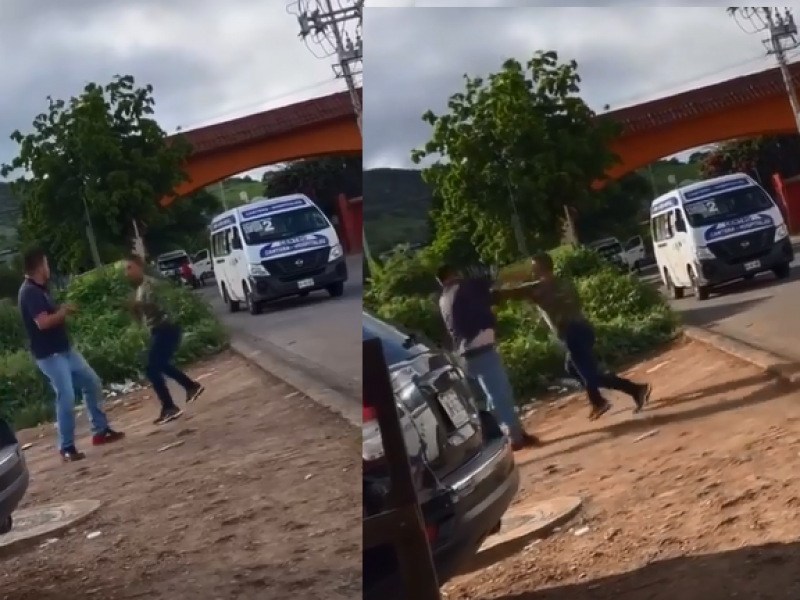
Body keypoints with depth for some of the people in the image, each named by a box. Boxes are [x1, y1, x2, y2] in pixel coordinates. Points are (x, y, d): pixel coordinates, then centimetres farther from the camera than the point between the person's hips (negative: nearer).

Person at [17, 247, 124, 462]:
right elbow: (43, 322, -28)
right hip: (49, 354, -10)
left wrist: (62, 310, 5)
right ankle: (66, 447, -2)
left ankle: (100, 431, 22)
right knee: (66, 397, -12)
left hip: (64, 349, 10)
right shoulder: (29, 292, -19)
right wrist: (64, 311, -12)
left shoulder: (39, 289, 13)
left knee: (92, 382, 14)